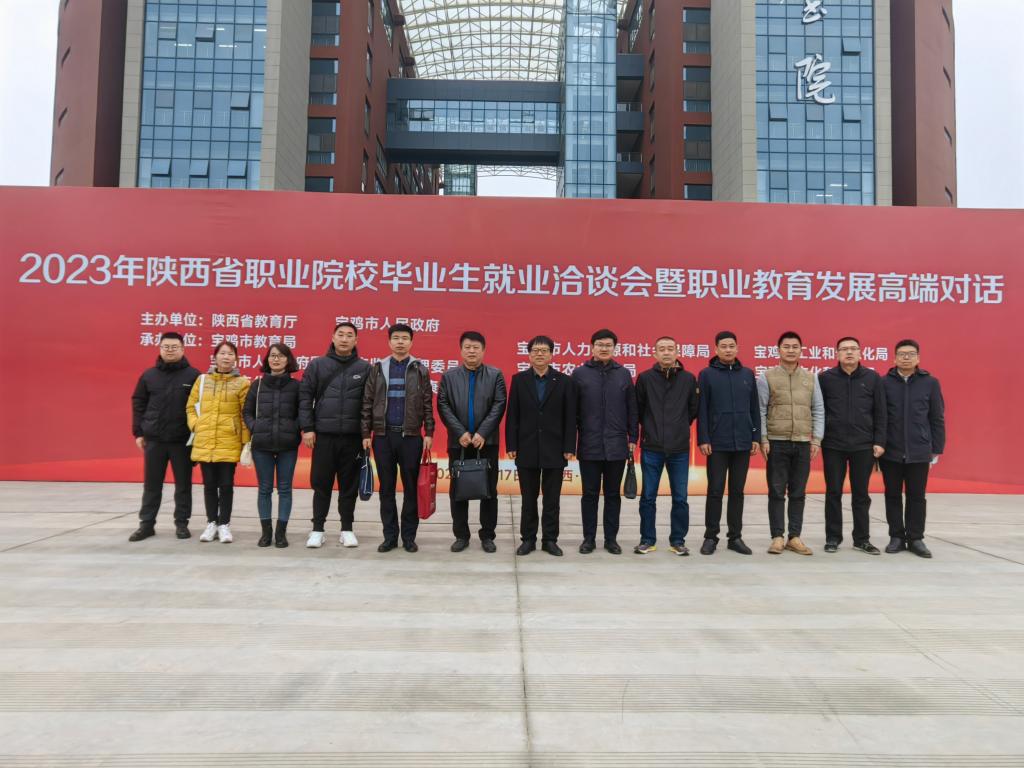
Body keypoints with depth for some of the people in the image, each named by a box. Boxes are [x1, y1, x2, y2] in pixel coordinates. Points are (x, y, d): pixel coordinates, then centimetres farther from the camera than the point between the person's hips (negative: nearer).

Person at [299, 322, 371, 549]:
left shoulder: (365, 368, 5)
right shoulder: (317, 365, 5)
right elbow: (305, 397, 2)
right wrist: (307, 427, -5)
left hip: (353, 437, 0)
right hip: (323, 435, 0)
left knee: (349, 485, 7)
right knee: (321, 484, 5)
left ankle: (347, 529, 18)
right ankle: (317, 529, 16)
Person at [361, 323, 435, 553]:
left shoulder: (420, 370, 4)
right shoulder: (377, 369, 6)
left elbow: (427, 404, 3)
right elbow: (367, 403, 6)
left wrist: (429, 433, -4)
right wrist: (366, 434, 1)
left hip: (411, 436, -1)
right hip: (383, 436, 1)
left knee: (411, 487, 4)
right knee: (386, 488, 6)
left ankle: (409, 536, 13)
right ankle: (390, 536, 15)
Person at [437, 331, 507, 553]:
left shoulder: (495, 375, 3)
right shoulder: (449, 376, 7)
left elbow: (499, 405, -5)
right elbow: (443, 405, -1)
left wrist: (482, 433, -14)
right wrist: (460, 432, -12)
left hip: (487, 442, -1)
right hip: (458, 442, 1)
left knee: (489, 491, 4)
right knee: (458, 490, 6)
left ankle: (487, 535, 13)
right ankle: (461, 535, 16)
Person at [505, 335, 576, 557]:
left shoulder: (564, 381, 2)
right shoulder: (519, 380, 4)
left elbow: (570, 418, 0)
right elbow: (512, 416, 2)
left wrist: (569, 448, -5)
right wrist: (511, 446, -3)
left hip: (554, 450, 0)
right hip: (527, 449, 1)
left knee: (552, 499, 6)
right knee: (528, 499, 8)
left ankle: (550, 540, 16)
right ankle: (528, 539, 18)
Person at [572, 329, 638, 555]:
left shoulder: (623, 374, 5)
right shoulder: (580, 373, 1)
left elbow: (632, 409, 7)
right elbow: (572, 410, 2)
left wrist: (633, 438, 4)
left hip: (617, 446, 1)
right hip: (589, 446, -1)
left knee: (613, 494, 9)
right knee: (590, 494, 7)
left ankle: (611, 538, 19)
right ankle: (588, 538, 17)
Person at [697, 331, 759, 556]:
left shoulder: (748, 374, 8)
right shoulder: (707, 374, 0)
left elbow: (754, 409, 10)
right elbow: (701, 410, -3)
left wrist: (756, 437, 5)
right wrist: (703, 439, -9)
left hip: (743, 443, 3)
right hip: (717, 443, -3)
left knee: (737, 491, 9)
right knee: (715, 491, 2)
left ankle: (735, 537, 18)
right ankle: (711, 537, 11)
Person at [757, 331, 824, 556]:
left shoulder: (811, 378, 9)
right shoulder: (767, 377, 1)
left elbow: (818, 410, 9)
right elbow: (760, 411, -1)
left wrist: (816, 439, 1)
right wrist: (763, 439, -8)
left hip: (803, 443, 3)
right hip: (777, 442, -2)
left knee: (798, 493, 7)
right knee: (777, 492, 2)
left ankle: (794, 537, 15)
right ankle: (777, 537, 9)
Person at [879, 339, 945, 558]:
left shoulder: (930, 383, 2)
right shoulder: (884, 383, 0)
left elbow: (937, 419, 5)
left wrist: (936, 449, 3)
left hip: (919, 453, 0)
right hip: (890, 452, 0)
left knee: (916, 497, 7)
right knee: (893, 496, 7)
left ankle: (915, 539, 18)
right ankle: (896, 537, 18)